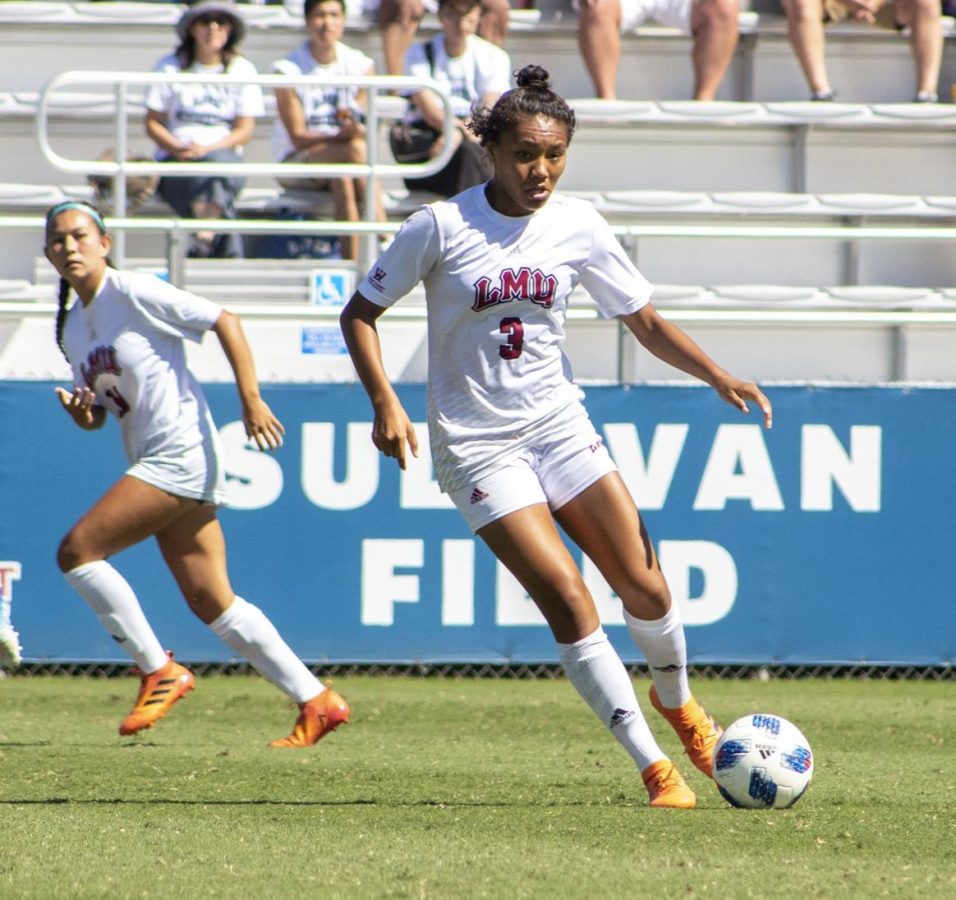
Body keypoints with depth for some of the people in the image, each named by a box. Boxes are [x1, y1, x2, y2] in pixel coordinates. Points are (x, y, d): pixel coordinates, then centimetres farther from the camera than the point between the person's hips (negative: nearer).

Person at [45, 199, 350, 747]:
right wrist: (80, 411, -4)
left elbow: (224, 320, -12)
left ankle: (159, 671, -4)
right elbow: (97, 416, 20)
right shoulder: (74, 327, 14)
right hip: (155, 463, 9)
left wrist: (252, 402, -18)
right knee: (211, 602, 7)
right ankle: (316, 701, 10)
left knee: (77, 551, -13)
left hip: (183, 452, -9)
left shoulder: (133, 293, -10)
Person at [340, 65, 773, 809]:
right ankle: (654, 767, -9)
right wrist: (385, 404, -15)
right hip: (477, 444, -4)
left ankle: (677, 704, 31)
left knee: (645, 587, -2)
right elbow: (360, 314, -1)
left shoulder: (579, 228, -1)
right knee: (567, 599, -15)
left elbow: (647, 323, 6)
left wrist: (719, 377, -10)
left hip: (560, 426, 4)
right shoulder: (440, 228, -11)